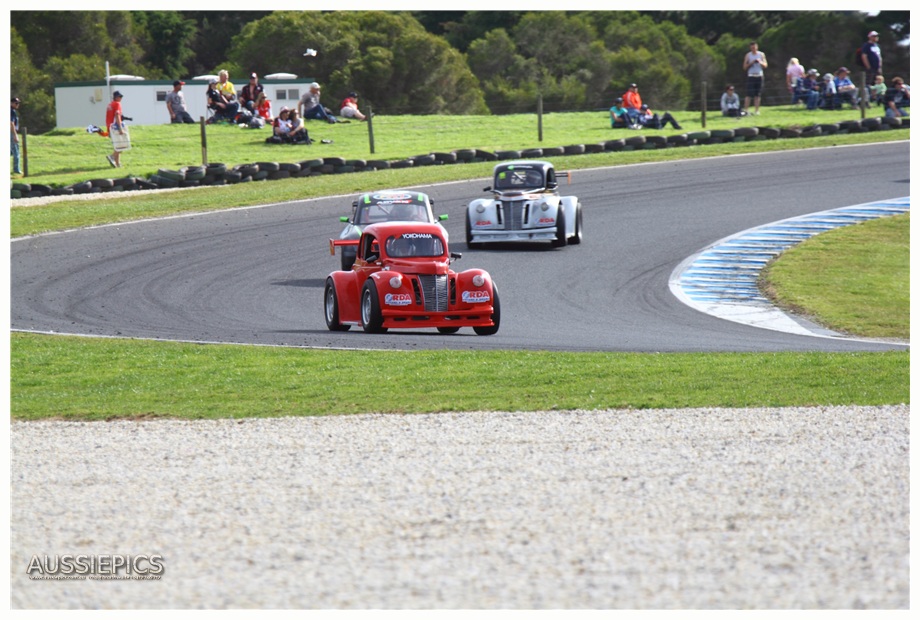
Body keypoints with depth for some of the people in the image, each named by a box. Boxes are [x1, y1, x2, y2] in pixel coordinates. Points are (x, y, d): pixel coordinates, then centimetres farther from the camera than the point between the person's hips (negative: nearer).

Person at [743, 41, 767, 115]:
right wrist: (751, 63, -13)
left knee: (757, 95, 1)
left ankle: (757, 110, 4)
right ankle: (746, 110, -10)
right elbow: (745, 67, 3)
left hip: (759, 76, 2)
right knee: (749, 94, -10)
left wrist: (760, 62, -12)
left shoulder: (761, 54, 9)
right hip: (751, 76, -2)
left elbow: (765, 65, 7)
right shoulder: (748, 55, 4)